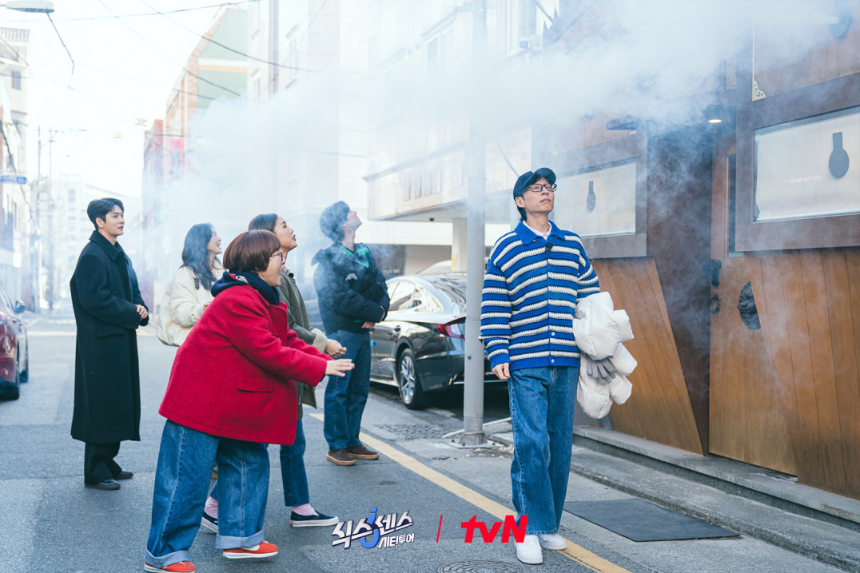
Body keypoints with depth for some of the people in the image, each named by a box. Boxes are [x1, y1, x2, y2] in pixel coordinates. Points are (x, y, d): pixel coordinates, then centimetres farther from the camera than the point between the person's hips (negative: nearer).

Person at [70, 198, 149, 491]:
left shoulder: (119, 255, 17)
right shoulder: (92, 255, -13)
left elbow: (132, 291, 22)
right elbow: (93, 299, -21)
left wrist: (140, 307, 0)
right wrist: (131, 312, -16)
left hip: (122, 341, 9)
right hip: (101, 343, -9)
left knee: (117, 404, 13)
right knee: (102, 404, -6)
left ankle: (107, 463, 24)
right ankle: (95, 472, 2)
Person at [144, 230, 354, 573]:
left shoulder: (259, 298, 12)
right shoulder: (239, 300, -24)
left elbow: (287, 340, 12)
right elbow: (268, 352, -26)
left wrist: (325, 361, -1)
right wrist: (320, 368, -20)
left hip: (232, 405, 11)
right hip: (202, 402, -11)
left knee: (250, 465, 16)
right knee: (187, 478, -4)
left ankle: (239, 538, 27)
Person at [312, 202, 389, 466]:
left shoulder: (364, 253, 15)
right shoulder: (328, 259, -7)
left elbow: (380, 286, 12)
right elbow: (342, 299, -16)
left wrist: (378, 311, -8)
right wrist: (375, 313, -10)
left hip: (363, 330, 7)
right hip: (342, 331, -7)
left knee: (360, 390, 10)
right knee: (339, 389, -5)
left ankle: (352, 442, 19)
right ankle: (336, 446, 1)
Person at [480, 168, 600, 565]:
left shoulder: (572, 245, 12)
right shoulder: (507, 248, 2)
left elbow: (591, 297, 17)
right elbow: (493, 308, 0)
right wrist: (498, 355, -7)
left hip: (566, 365, 4)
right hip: (525, 365, -4)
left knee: (560, 446, 8)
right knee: (532, 443, -11)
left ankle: (549, 525, 20)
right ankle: (530, 529, -1)